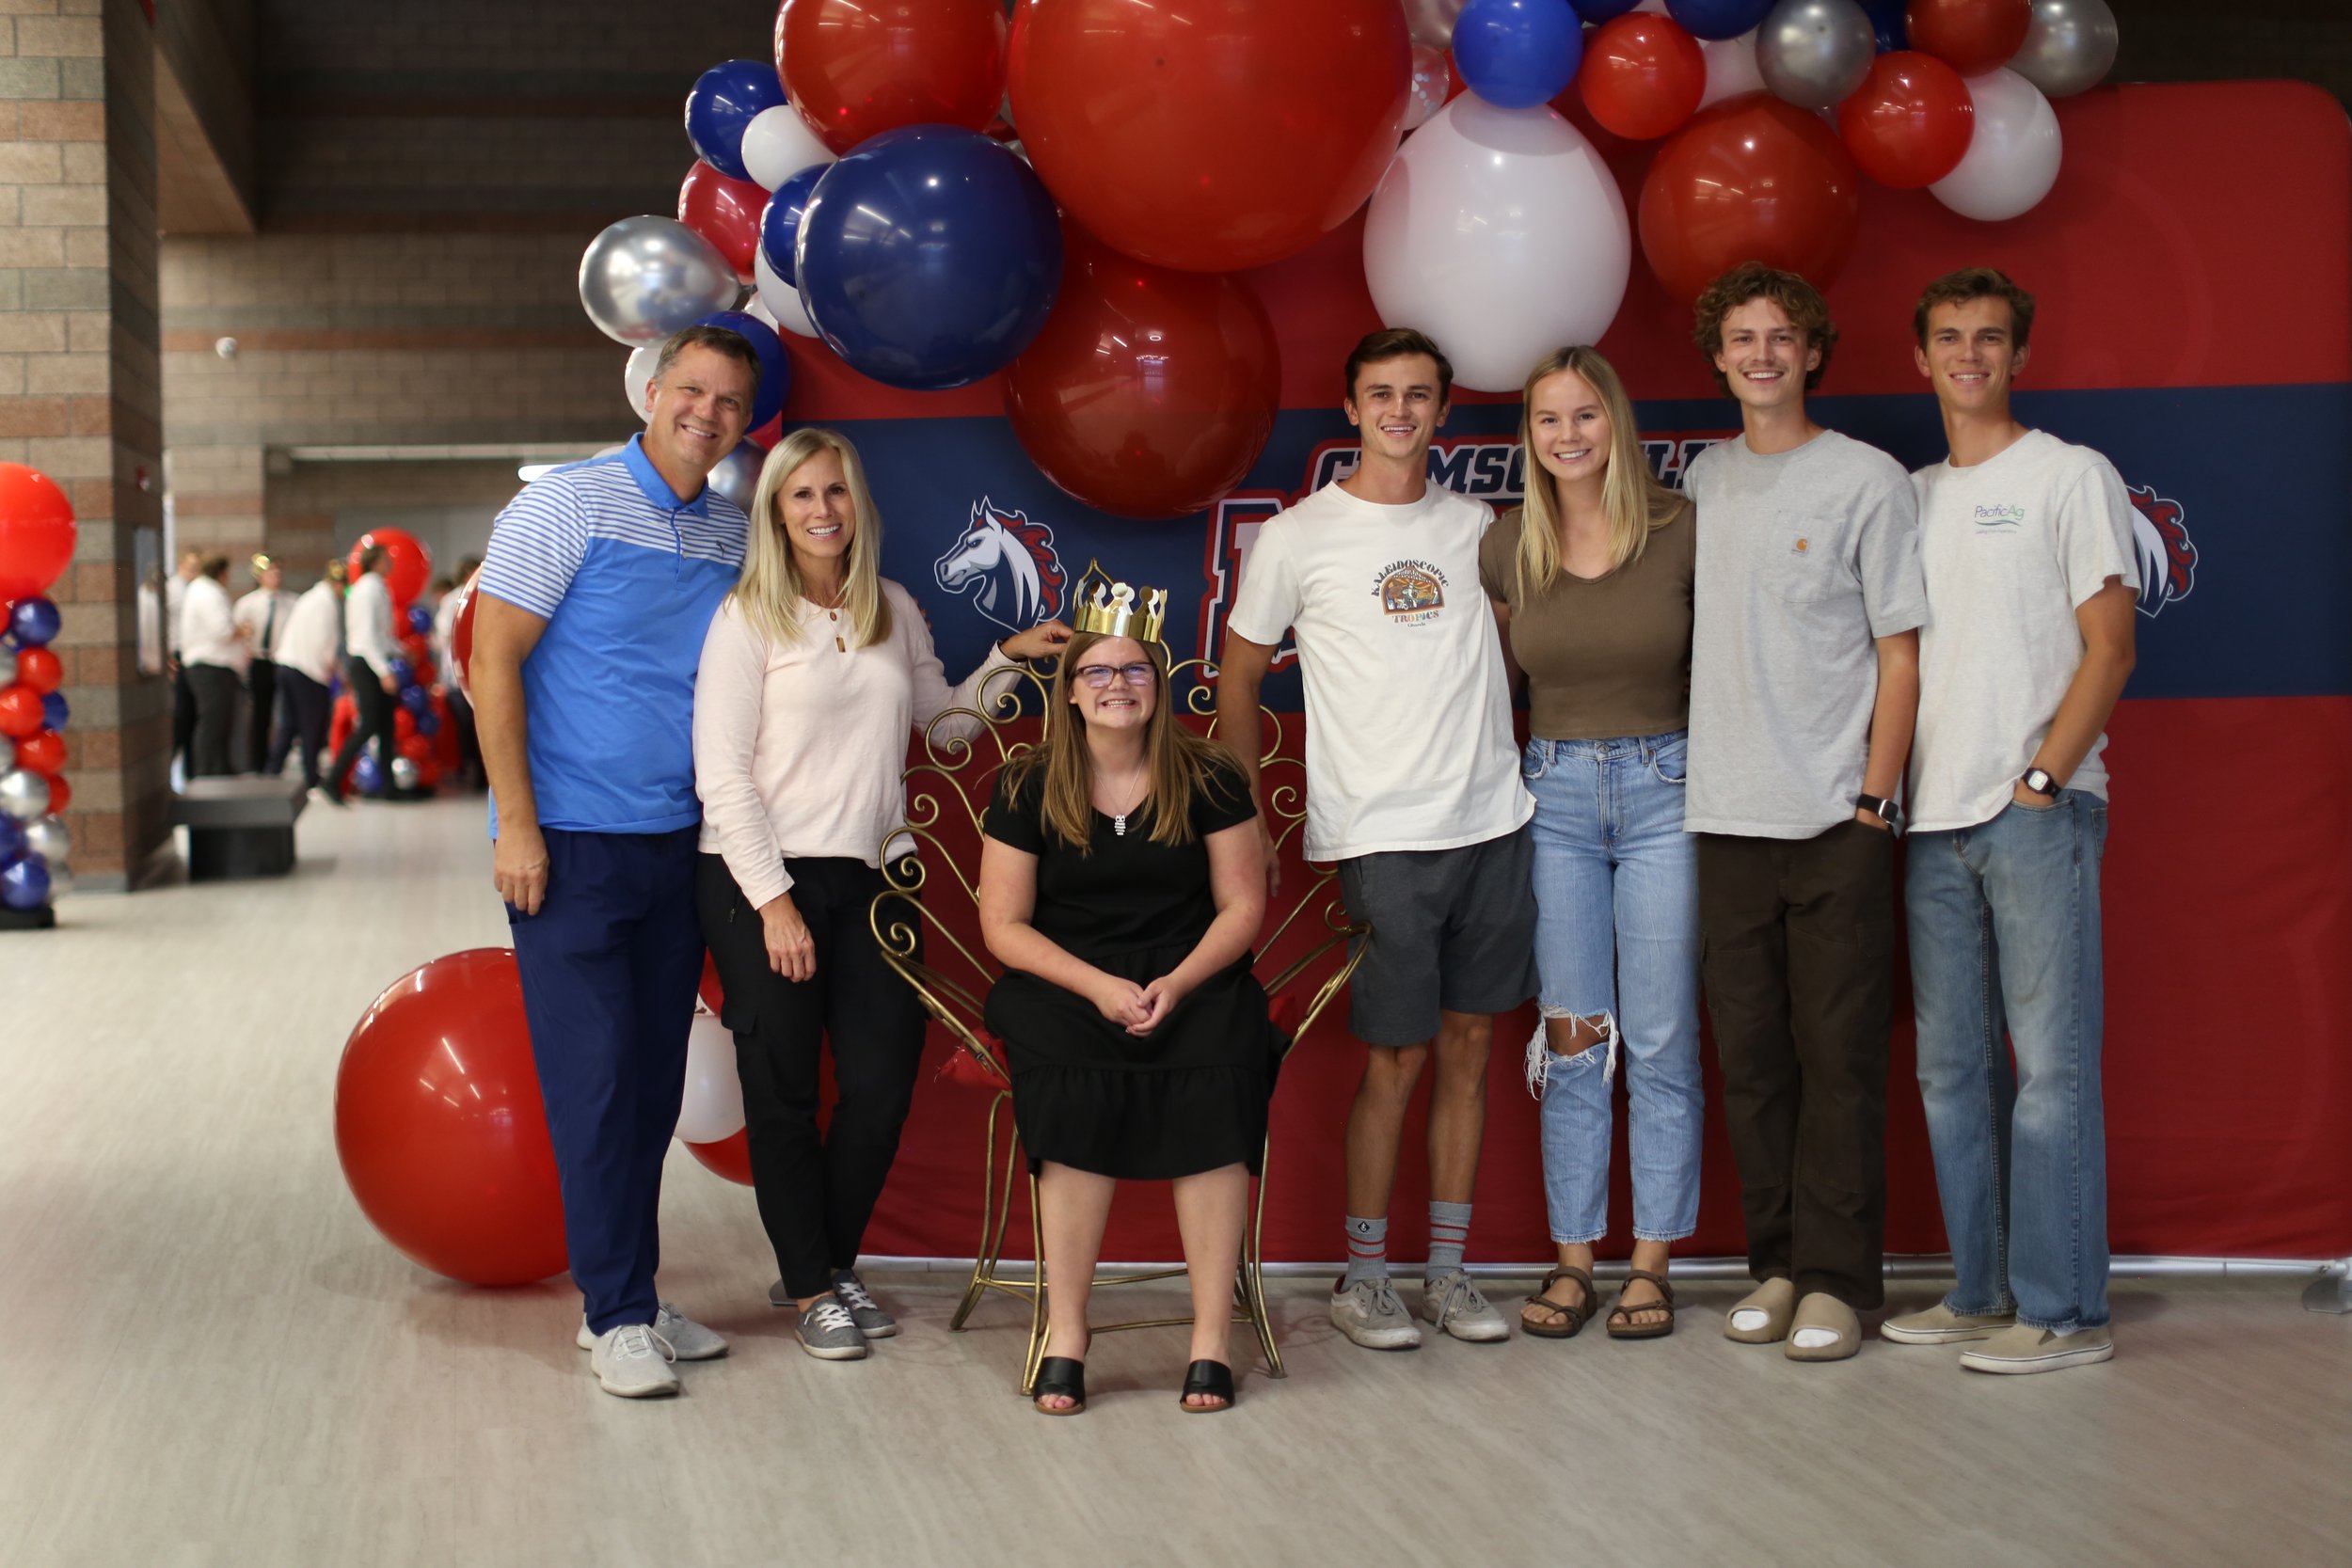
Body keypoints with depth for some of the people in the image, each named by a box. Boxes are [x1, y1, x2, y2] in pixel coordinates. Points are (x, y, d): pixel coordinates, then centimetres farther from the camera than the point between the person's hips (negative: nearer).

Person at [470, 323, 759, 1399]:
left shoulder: (732, 535, 11)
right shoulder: (570, 506, -7)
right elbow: (494, 661, -10)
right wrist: (517, 823, -14)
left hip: (678, 842, 6)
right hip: (570, 841, -6)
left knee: (654, 1077, 10)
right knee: (595, 1077, -5)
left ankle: (629, 1297, 20)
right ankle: (618, 1315, 2)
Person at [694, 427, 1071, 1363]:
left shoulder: (895, 611, 12)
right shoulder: (748, 617, -4)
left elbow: (942, 722, 23)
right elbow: (721, 777, -8)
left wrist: (1006, 661, 7)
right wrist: (774, 901, -13)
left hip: (869, 879, 5)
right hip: (763, 878, -5)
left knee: (885, 1082, 2)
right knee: (784, 1092, 2)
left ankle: (831, 1264, 23)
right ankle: (809, 1287, 17)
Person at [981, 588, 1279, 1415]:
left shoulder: (1209, 780, 6)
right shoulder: (1028, 788, 5)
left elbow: (1242, 905, 5)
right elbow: (1004, 924, 3)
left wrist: (1178, 984, -13)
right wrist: (1098, 986, -13)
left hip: (1192, 979, 0)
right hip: (1063, 983, 0)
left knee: (1216, 1088, -33)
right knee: (1076, 1088, -34)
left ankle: (1212, 1338, -27)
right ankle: (1064, 1336, -26)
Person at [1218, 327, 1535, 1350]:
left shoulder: (1477, 527, 10)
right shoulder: (1297, 538, 0)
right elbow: (1238, 678, 7)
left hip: (1492, 823, 4)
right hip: (1380, 834, -4)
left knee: (1469, 1044, 8)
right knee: (1396, 1058, -2)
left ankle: (1449, 1272, 18)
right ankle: (1361, 1278, 11)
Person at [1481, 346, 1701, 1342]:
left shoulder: (1681, 532, -5)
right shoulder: (1507, 549, 3)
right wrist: (1503, 772, 7)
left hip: (1666, 787, -2)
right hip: (1555, 793, 2)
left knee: (1660, 1038, 2)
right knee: (1569, 1037, 6)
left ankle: (1651, 1262, 12)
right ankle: (1572, 1259, 14)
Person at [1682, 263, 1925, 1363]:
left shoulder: (1868, 480, 0)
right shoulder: (1705, 479, 13)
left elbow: (1899, 652, -1)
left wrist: (1873, 799, -8)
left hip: (1838, 819, -4)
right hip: (1729, 817, 4)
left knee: (1839, 1055, -2)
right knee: (1750, 1054, 7)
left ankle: (1837, 1280, 4)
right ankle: (1776, 1264, 16)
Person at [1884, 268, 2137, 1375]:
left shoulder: (2071, 476, 2)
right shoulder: (1908, 495, 18)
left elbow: (2109, 646, -4)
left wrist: (2043, 779, -12)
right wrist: (1887, 783, 7)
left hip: (2039, 813, -6)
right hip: (1932, 821, 6)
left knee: (2052, 1062, -7)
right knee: (1951, 1067, 8)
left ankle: (2062, 1310, -4)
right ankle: (1979, 1293, 16)